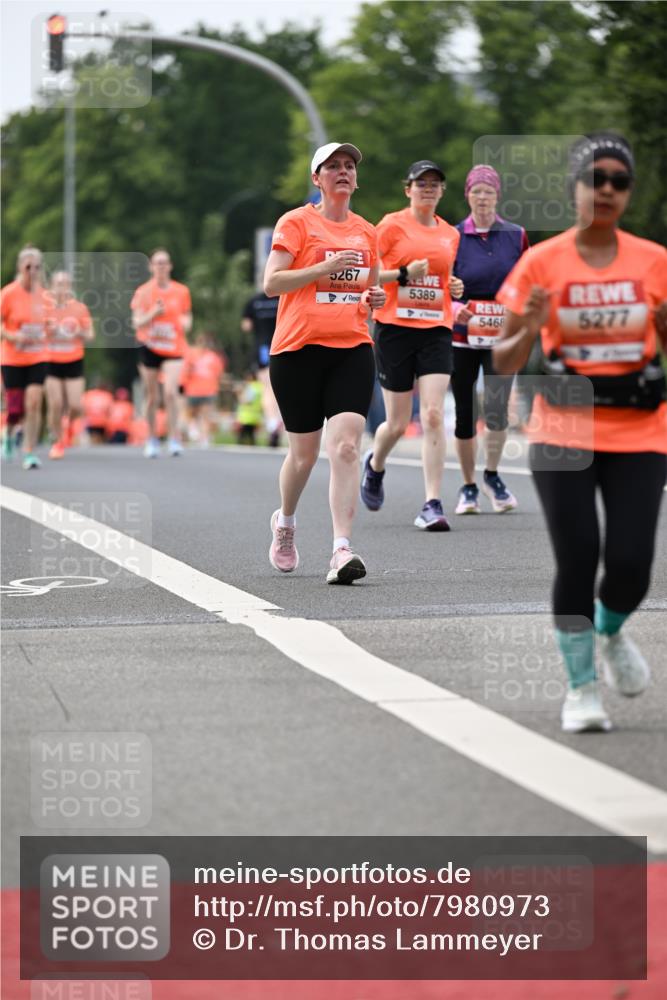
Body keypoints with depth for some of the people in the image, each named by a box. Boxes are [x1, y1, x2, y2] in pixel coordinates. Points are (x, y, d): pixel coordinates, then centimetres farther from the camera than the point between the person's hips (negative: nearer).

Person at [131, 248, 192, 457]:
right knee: (152, 397, 6)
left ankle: (173, 438, -13)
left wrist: (185, 322, -9)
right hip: (149, 348, 0)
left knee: (171, 392, -18)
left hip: (174, 348, 0)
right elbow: (137, 323, -4)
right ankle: (152, 439, 21)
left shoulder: (181, 291, 4)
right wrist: (153, 313, -22)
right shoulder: (143, 292, 0)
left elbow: (187, 318, 14)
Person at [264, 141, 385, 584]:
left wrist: (375, 297, 5)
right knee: (304, 452, 6)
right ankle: (285, 523, 37)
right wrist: (325, 267, -17)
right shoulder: (297, 222, 0)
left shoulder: (367, 231, 14)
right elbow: (271, 283, -8)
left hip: (352, 348, 3)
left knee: (346, 446, -14)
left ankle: (342, 550, -19)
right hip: (299, 348, -3)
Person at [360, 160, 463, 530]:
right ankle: (374, 464, 38)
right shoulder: (392, 225, -2)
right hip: (395, 328, -3)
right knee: (398, 423, 3)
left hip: (436, 329, 3)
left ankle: (432, 505, -13)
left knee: (433, 415, -13)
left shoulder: (450, 234, 13)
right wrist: (404, 274, -15)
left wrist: (454, 288, 7)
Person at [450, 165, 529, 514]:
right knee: (465, 414, 4)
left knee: (496, 410, -13)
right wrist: (454, 307, -20)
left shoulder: (516, 236, 4)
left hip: (502, 338, 0)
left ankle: (492, 476, 12)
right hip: (462, 337, 0)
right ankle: (468, 487, 19)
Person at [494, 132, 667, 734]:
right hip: (564, 434, -1)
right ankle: (581, 686, 10)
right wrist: (529, 331, -20)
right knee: (576, 563, -8)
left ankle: (610, 632, 29)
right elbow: (503, 363, 1)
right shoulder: (542, 263, -2)